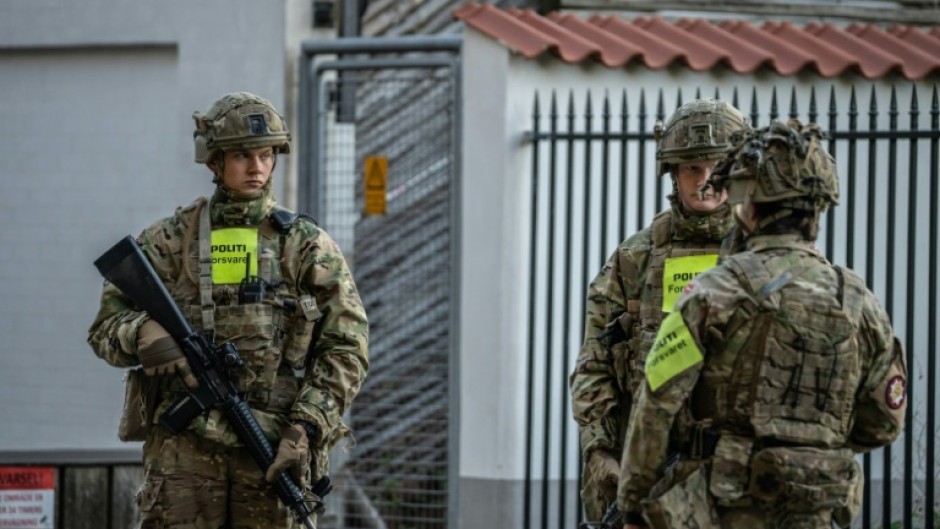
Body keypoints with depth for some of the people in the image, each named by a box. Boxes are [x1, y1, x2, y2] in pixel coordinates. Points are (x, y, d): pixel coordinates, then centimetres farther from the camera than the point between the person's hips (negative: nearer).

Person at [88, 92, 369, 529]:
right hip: (185, 443, 0)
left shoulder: (307, 245, 8)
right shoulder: (169, 241, 10)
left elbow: (346, 348, 4)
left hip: (278, 447, 0)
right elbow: (106, 328, 10)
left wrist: (306, 427, -9)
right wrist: (143, 334, -15)